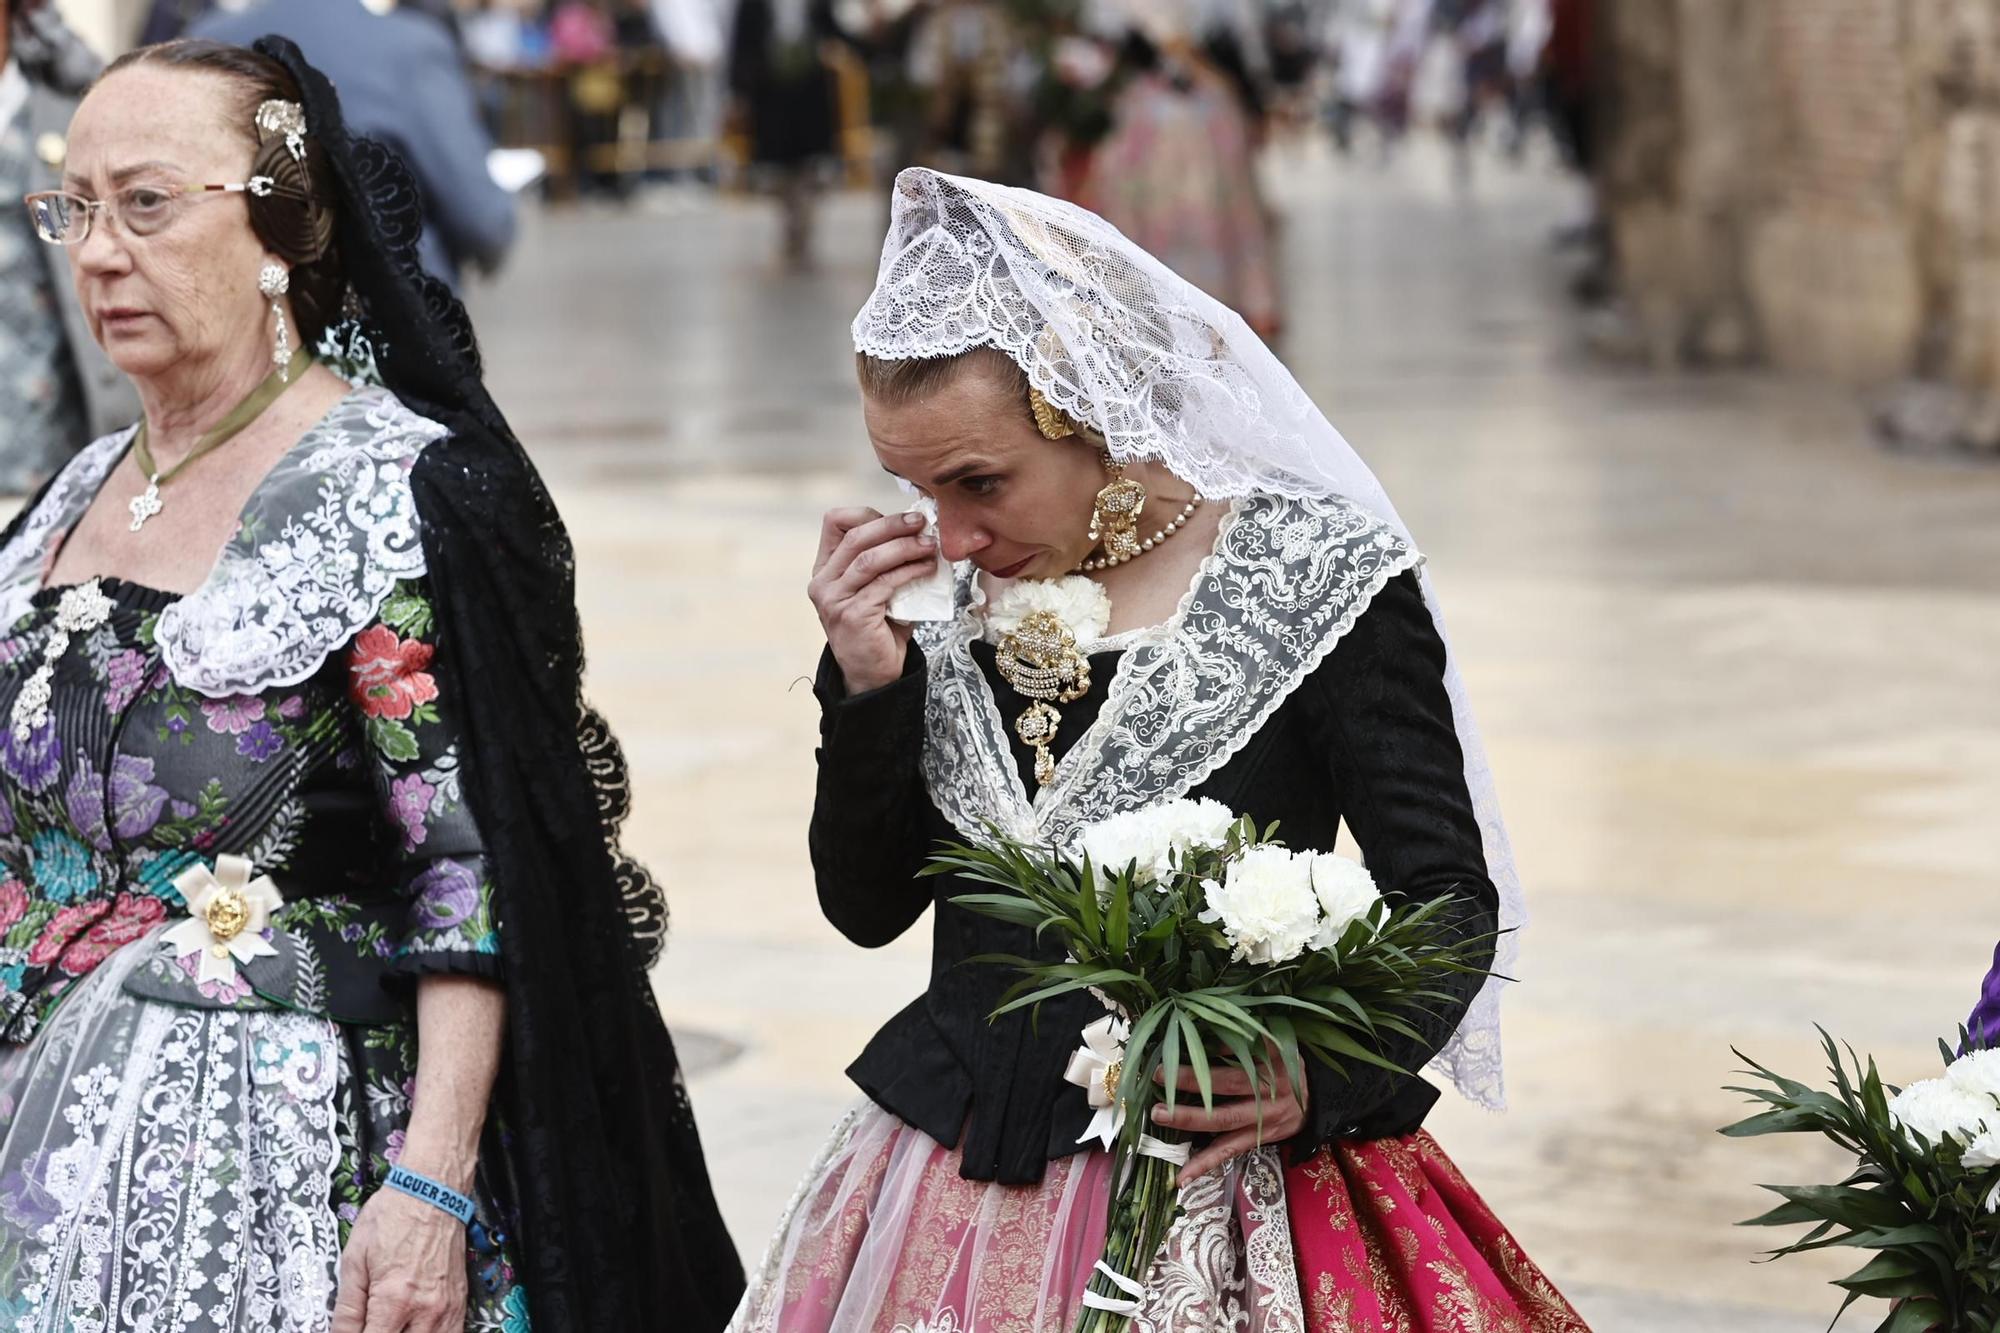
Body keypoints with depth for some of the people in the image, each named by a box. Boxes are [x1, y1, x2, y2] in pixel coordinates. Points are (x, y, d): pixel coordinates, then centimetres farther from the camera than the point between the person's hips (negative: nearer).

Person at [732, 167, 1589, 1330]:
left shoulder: (1315, 574, -10)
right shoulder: (979, 591, 3)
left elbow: (1449, 897, -8)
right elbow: (870, 905, 7)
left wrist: (1326, 1078, -26)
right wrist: (867, 682, -8)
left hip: (1211, 1188, -4)